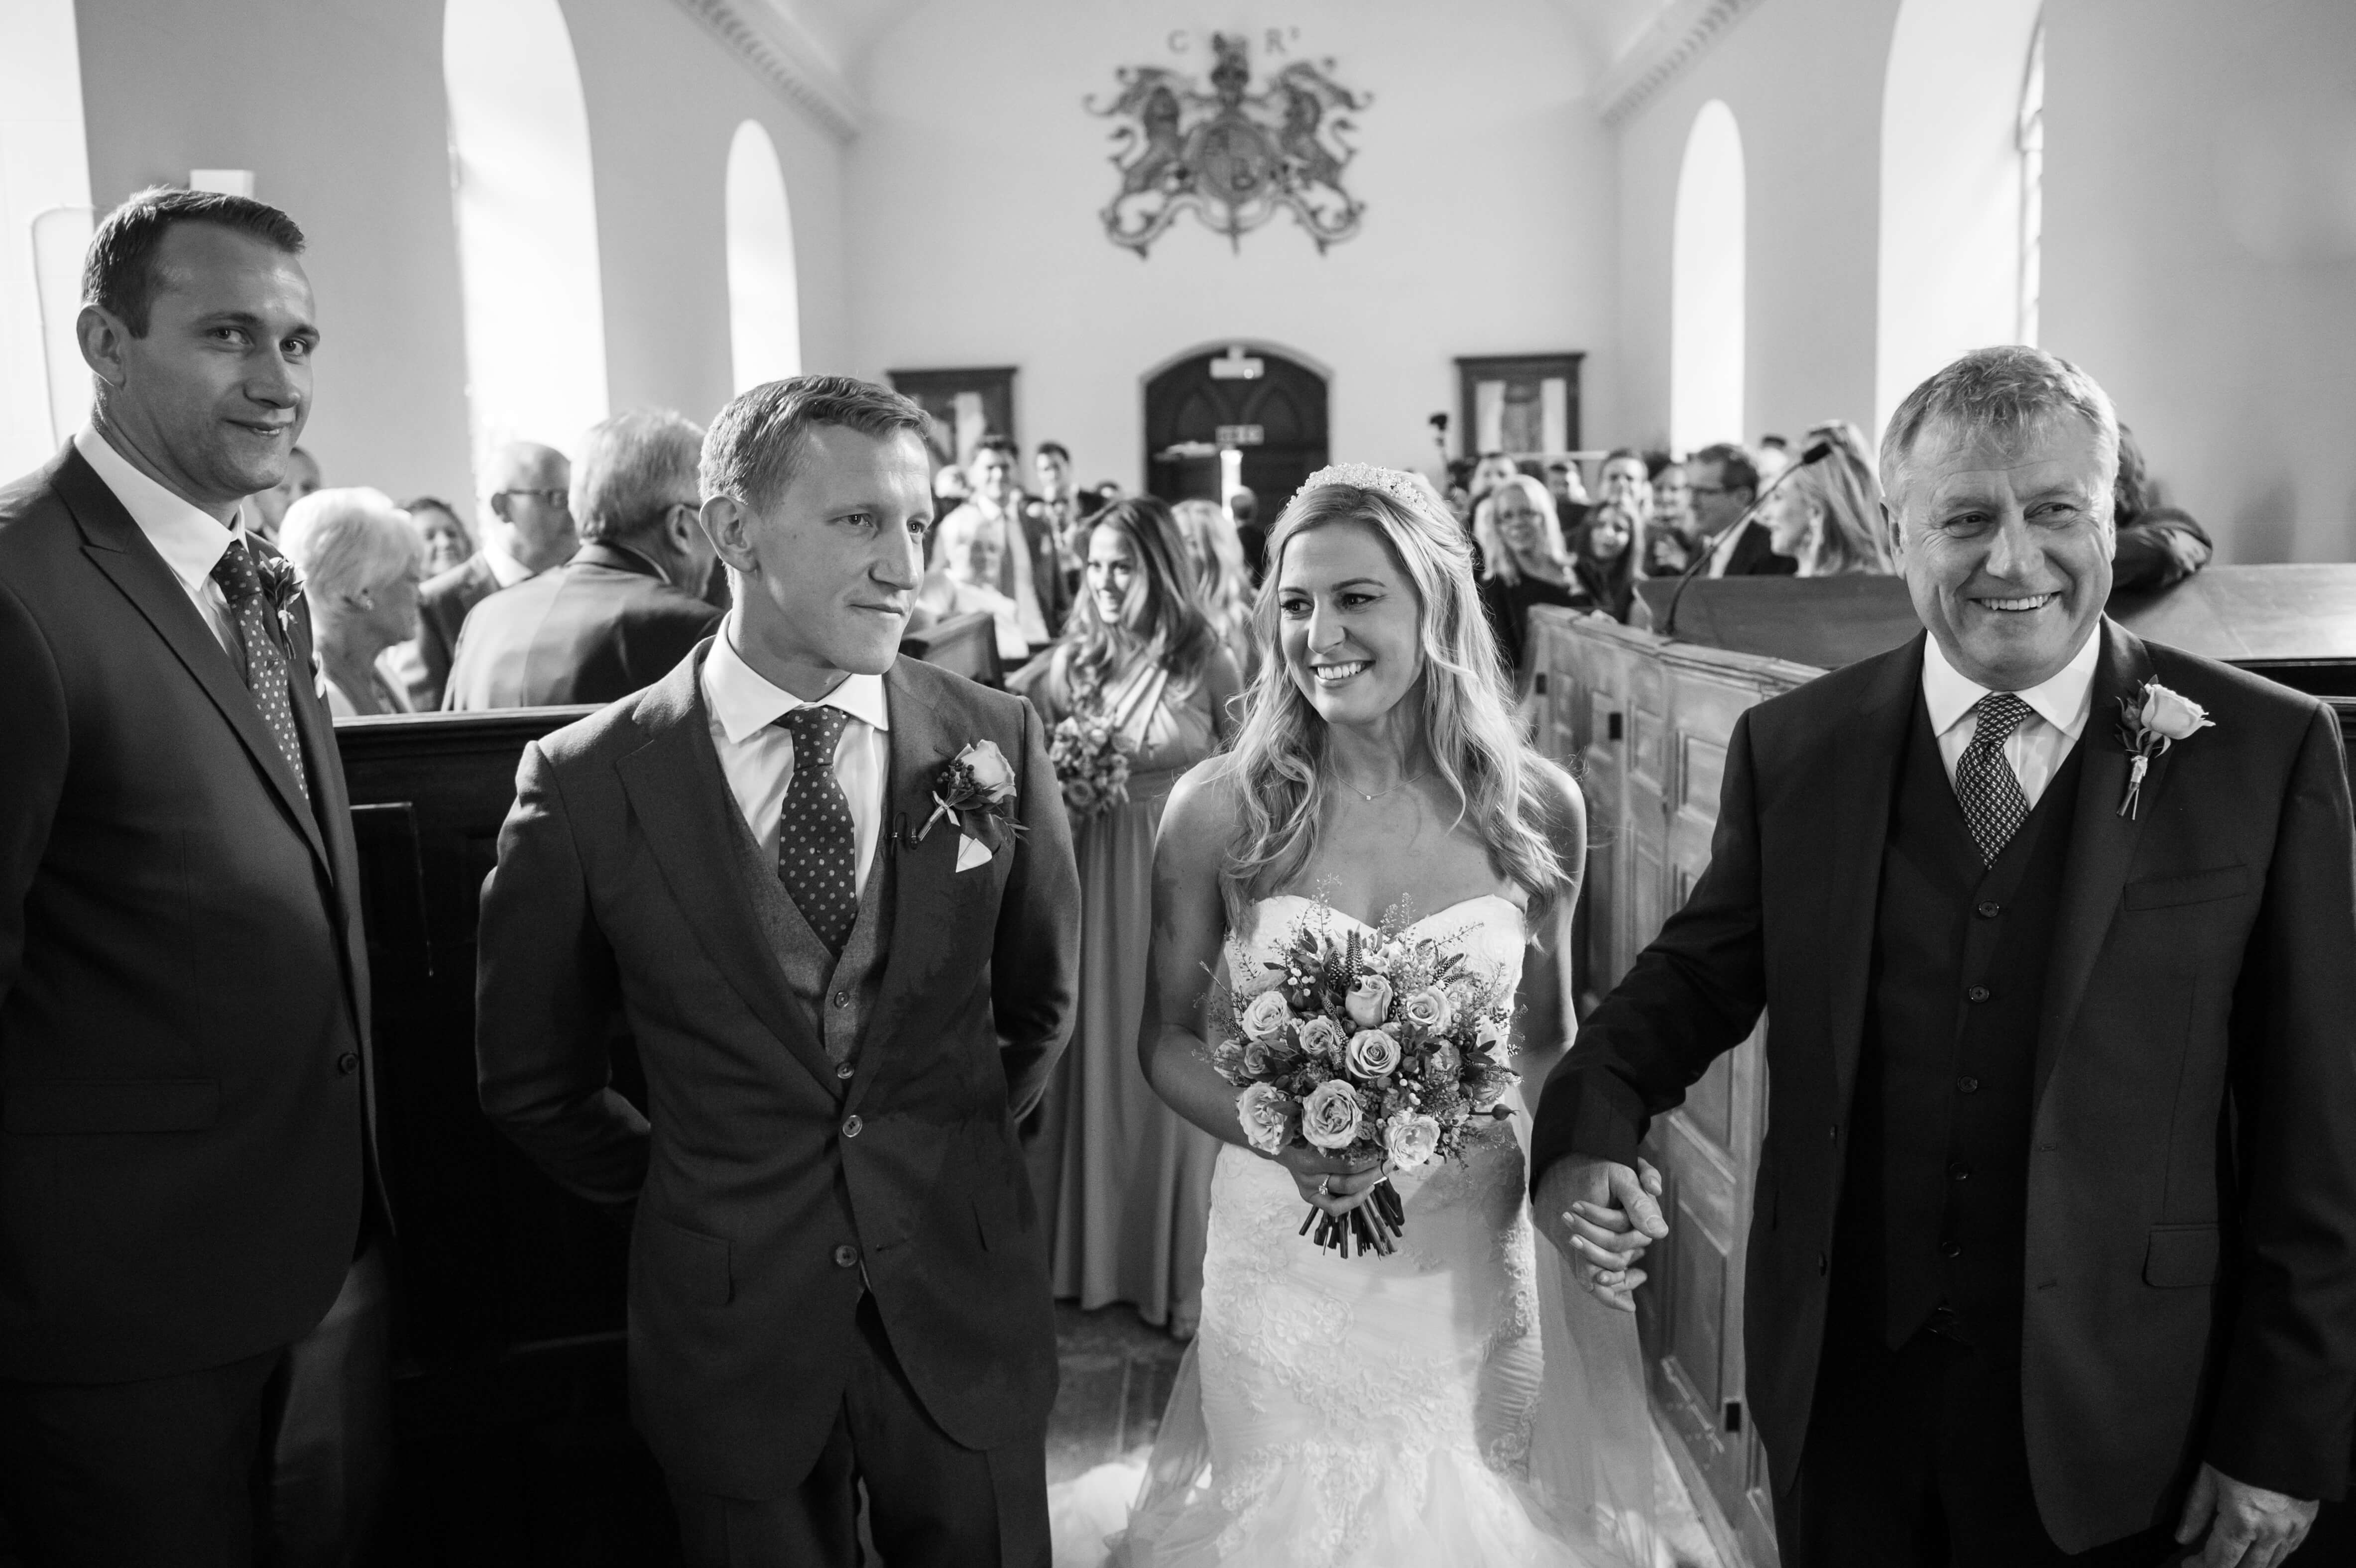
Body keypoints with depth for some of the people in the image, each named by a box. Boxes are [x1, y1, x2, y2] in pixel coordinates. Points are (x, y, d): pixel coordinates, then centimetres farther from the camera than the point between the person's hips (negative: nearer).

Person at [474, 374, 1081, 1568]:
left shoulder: (996, 741, -8)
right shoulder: (584, 784, -11)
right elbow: (533, 1083, 2)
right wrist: (695, 1193, 7)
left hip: (966, 1304, 1)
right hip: (732, 1329, -1)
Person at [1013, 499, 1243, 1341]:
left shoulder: (1208, 662, -6)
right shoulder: (1069, 662, 3)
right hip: (1094, 876, 3)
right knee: (1097, 1054, 10)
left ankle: (1179, 1267, 22)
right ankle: (1093, 1248, 28)